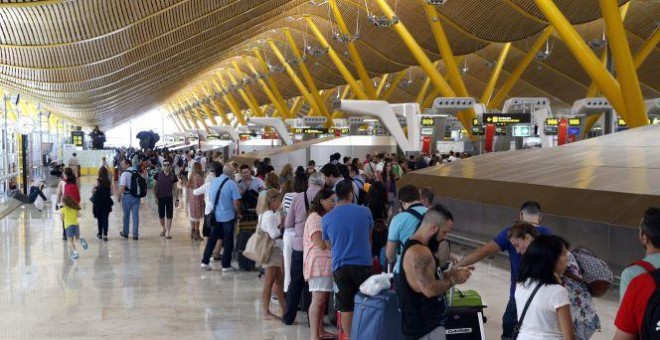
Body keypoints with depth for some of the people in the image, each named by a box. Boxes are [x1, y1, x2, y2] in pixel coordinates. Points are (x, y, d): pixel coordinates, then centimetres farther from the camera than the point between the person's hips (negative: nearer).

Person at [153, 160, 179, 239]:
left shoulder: (173, 176, -2)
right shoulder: (158, 175, -3)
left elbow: (175, 188, 3)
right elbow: (155, 186, 2)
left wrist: (177, 199, 0)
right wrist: (155, 197, -5)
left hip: (169, 198, 0)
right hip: (160, 198, 1)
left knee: (169, 216, -2)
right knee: (161, 215, 11)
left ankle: (168, 232, 3)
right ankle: (163, 229, 33)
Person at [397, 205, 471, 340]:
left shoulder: (413, 245, 11)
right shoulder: (420, 252, -23)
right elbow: (430, 289, -27)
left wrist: (451, 273, 5)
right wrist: (454, 280, -13)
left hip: (422, 321, 11)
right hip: (425, 325, -11)